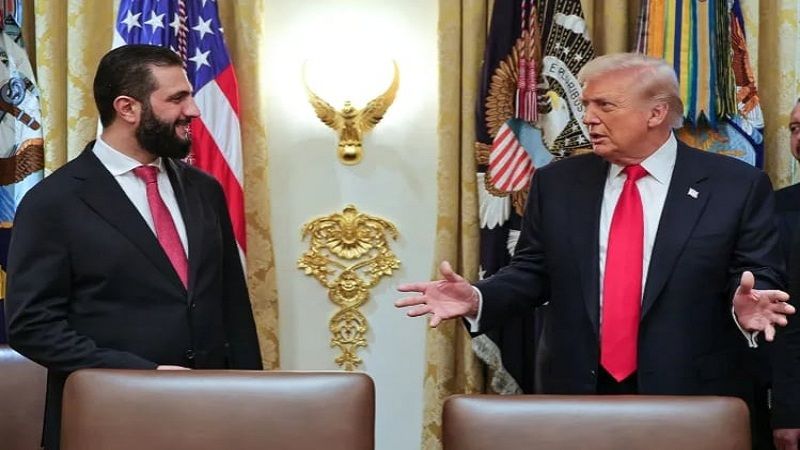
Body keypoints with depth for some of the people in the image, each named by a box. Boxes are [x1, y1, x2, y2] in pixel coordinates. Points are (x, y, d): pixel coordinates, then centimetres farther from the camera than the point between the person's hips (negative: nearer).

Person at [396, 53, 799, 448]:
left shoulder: (737, 186, -2)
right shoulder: (556, 183, 6)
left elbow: (760, 277, -2)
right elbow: (532, 273, 8)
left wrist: (746, 304, -24)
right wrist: (477, 299, -10)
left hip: (693, 397, -2)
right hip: (575, 391, 2)